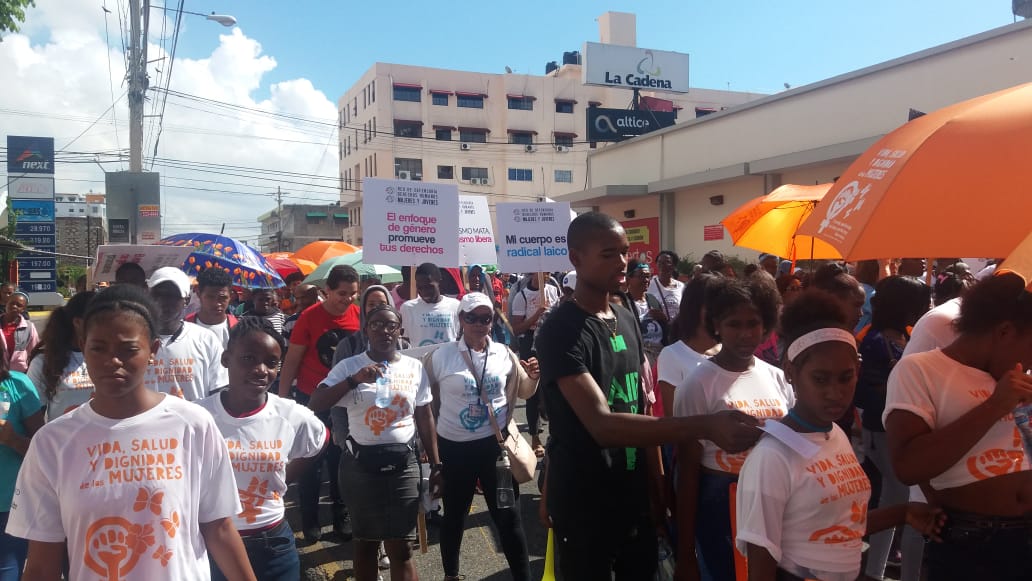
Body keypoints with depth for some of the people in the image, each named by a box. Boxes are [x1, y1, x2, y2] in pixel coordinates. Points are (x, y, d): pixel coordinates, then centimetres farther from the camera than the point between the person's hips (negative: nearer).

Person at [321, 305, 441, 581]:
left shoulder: (415, 367, 4)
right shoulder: (349, 366, -2)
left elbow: (425, 418, 8)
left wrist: (436, 465, 6)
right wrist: (353, 380, -24)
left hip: (402, 462, 1)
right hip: (360, 462, 0)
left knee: (401, 548, 3)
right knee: (365, 541, 14)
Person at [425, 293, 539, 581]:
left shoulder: (504, 353, 0)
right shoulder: (441, 356, -6)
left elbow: (524, 393, 12)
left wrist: (533, 377, -9)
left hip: (495, 444, 1)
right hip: (454, 447, -1)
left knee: (508, 515, 7)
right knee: (454, 515, 16)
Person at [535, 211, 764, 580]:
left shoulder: (627, 320, 6)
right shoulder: (562, 331, -20)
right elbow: (603, 425, -30)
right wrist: (707, 427, -37)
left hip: (635, 495, 7)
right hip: (583, 505, -7)